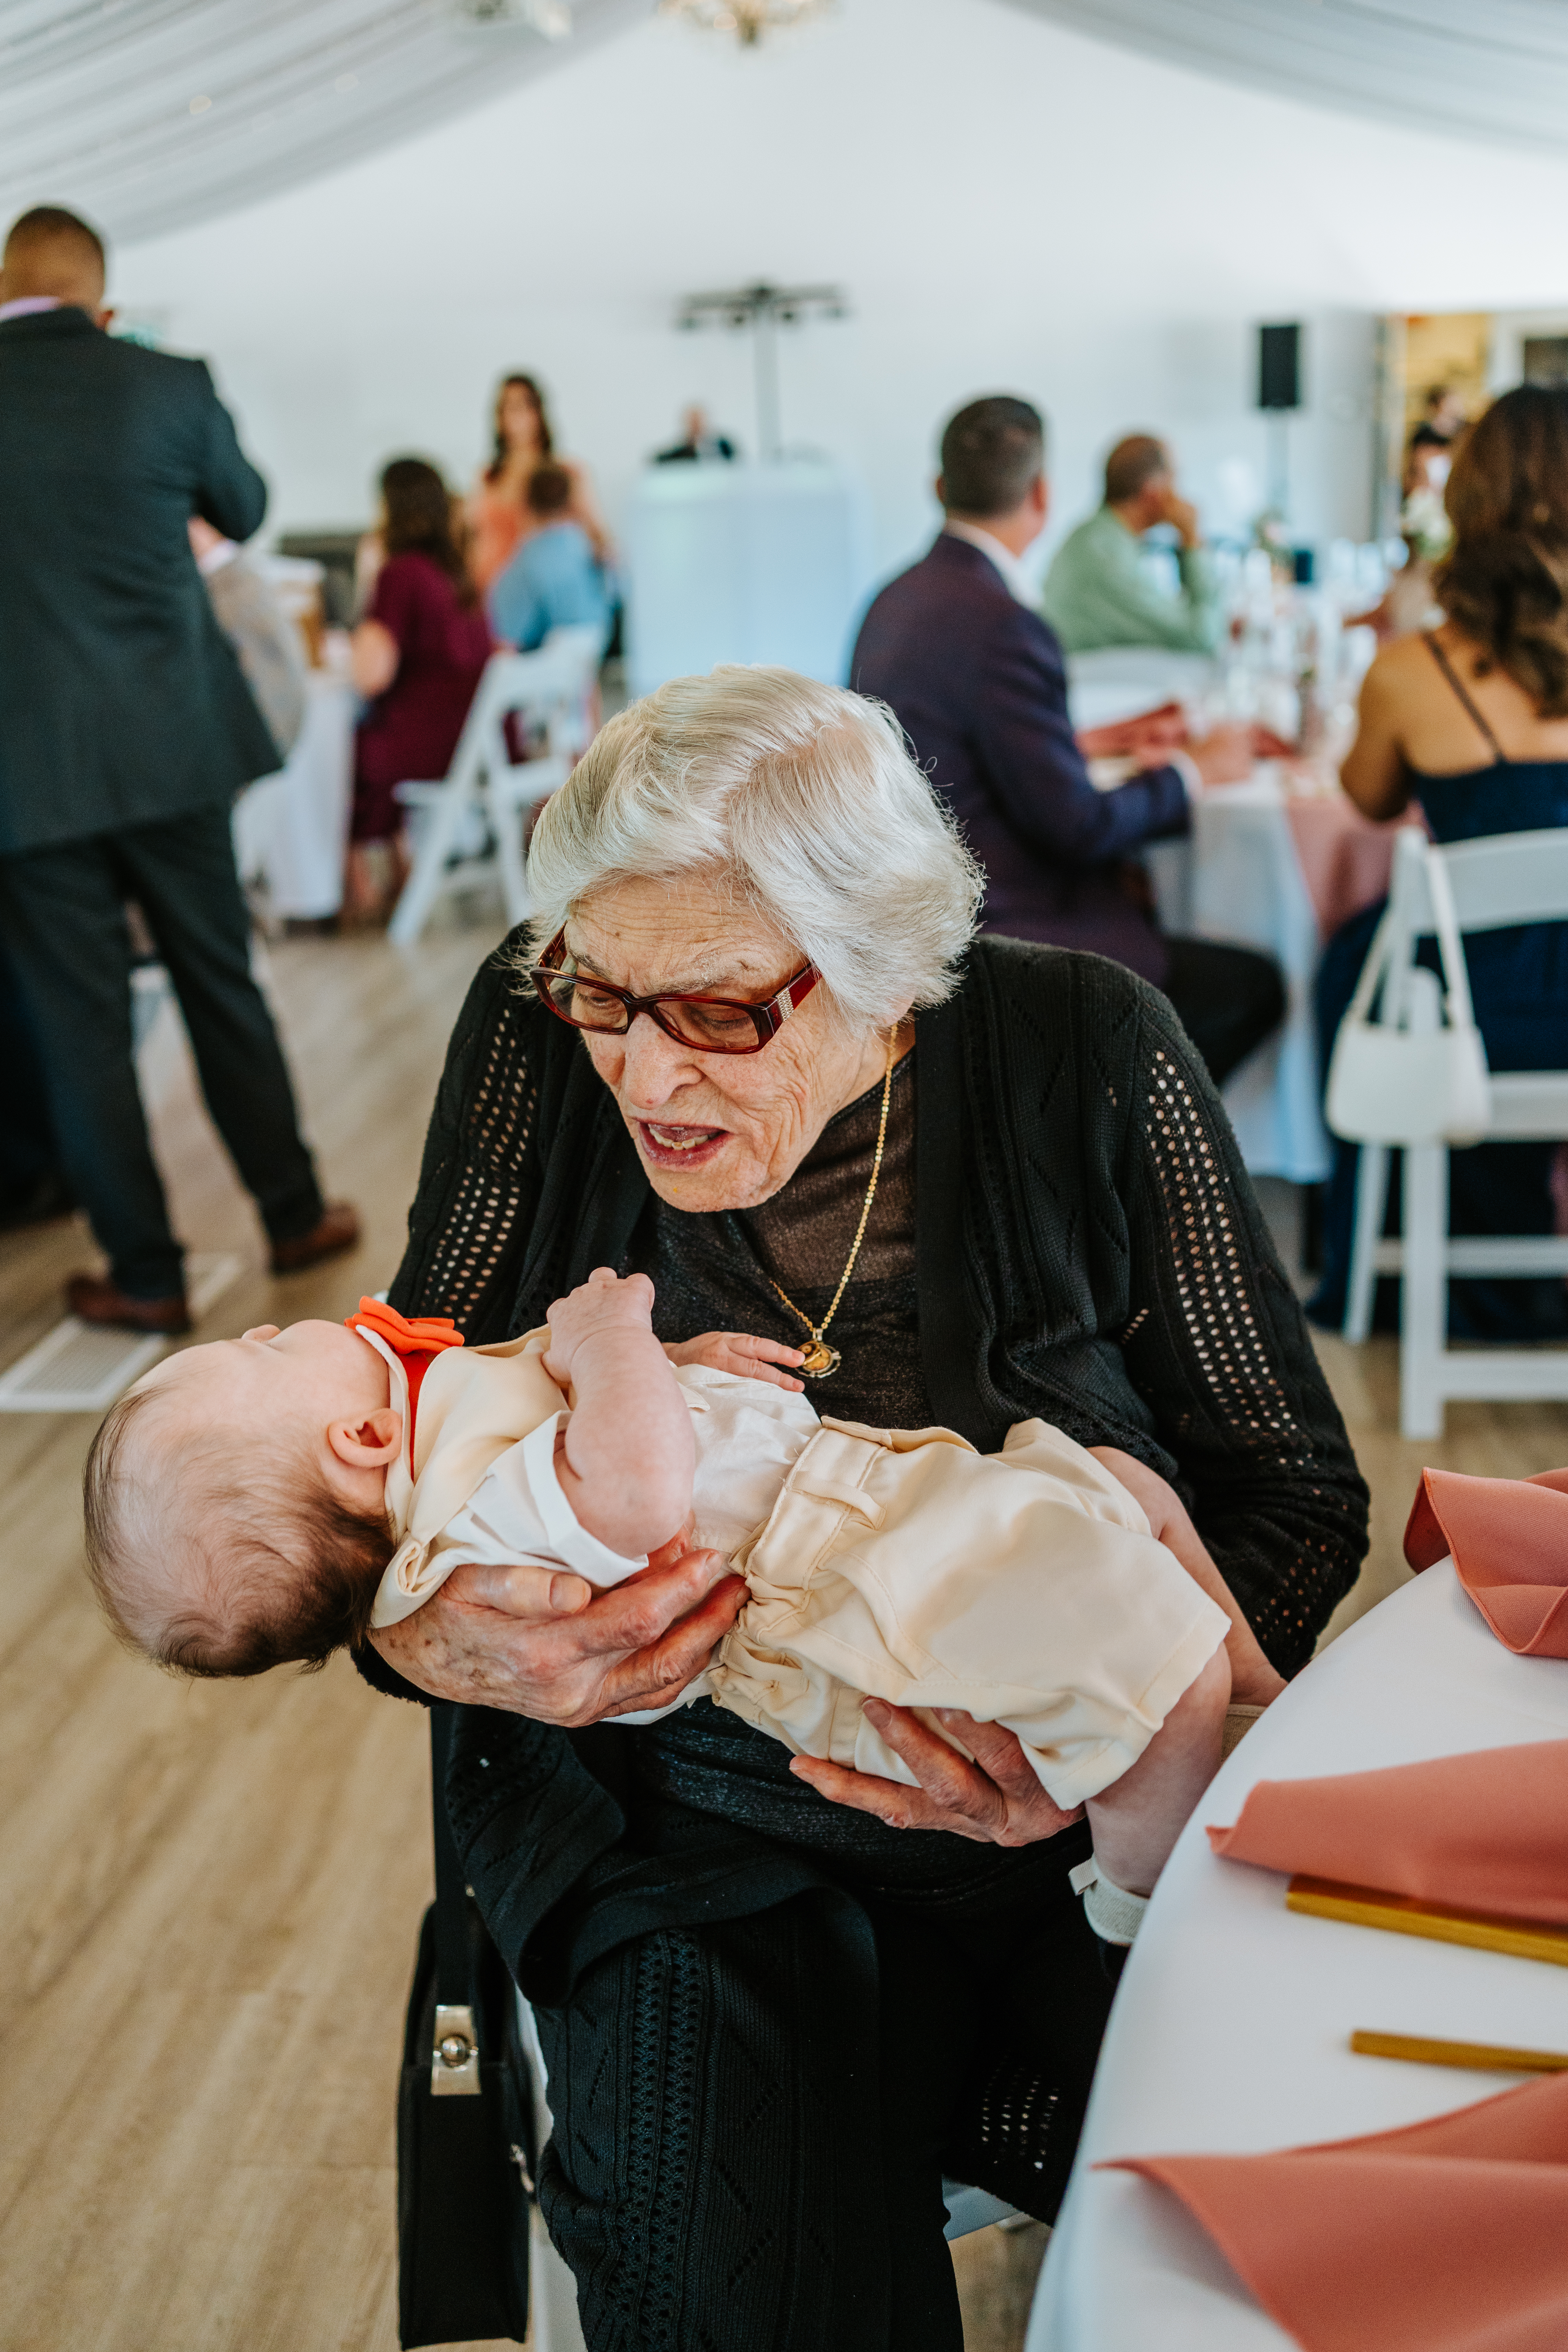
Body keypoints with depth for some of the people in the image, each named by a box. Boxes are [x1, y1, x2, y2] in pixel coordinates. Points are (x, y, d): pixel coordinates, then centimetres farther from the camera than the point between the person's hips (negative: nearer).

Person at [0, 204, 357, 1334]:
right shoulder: (170, 386, -5)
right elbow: (245, 511, 13)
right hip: (171, 746, 2)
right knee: (223, 985, 15)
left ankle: (147, 1275, 14)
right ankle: (297, 1215, 26)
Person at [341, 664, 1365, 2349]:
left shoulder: (1086, 1052, -11)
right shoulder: (538, 1038, -8)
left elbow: (1296, 1485, -4)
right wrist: (423, 1639, -29)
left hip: (1077, 1815, 1)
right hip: (684, 1821, 0)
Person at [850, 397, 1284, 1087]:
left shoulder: (898, 599, 8)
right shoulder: (1001, 625, -22)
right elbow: (1077, 824, -18)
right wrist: (1192, 769, -1)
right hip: (993, 939, -10)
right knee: (1251, 987, -4)